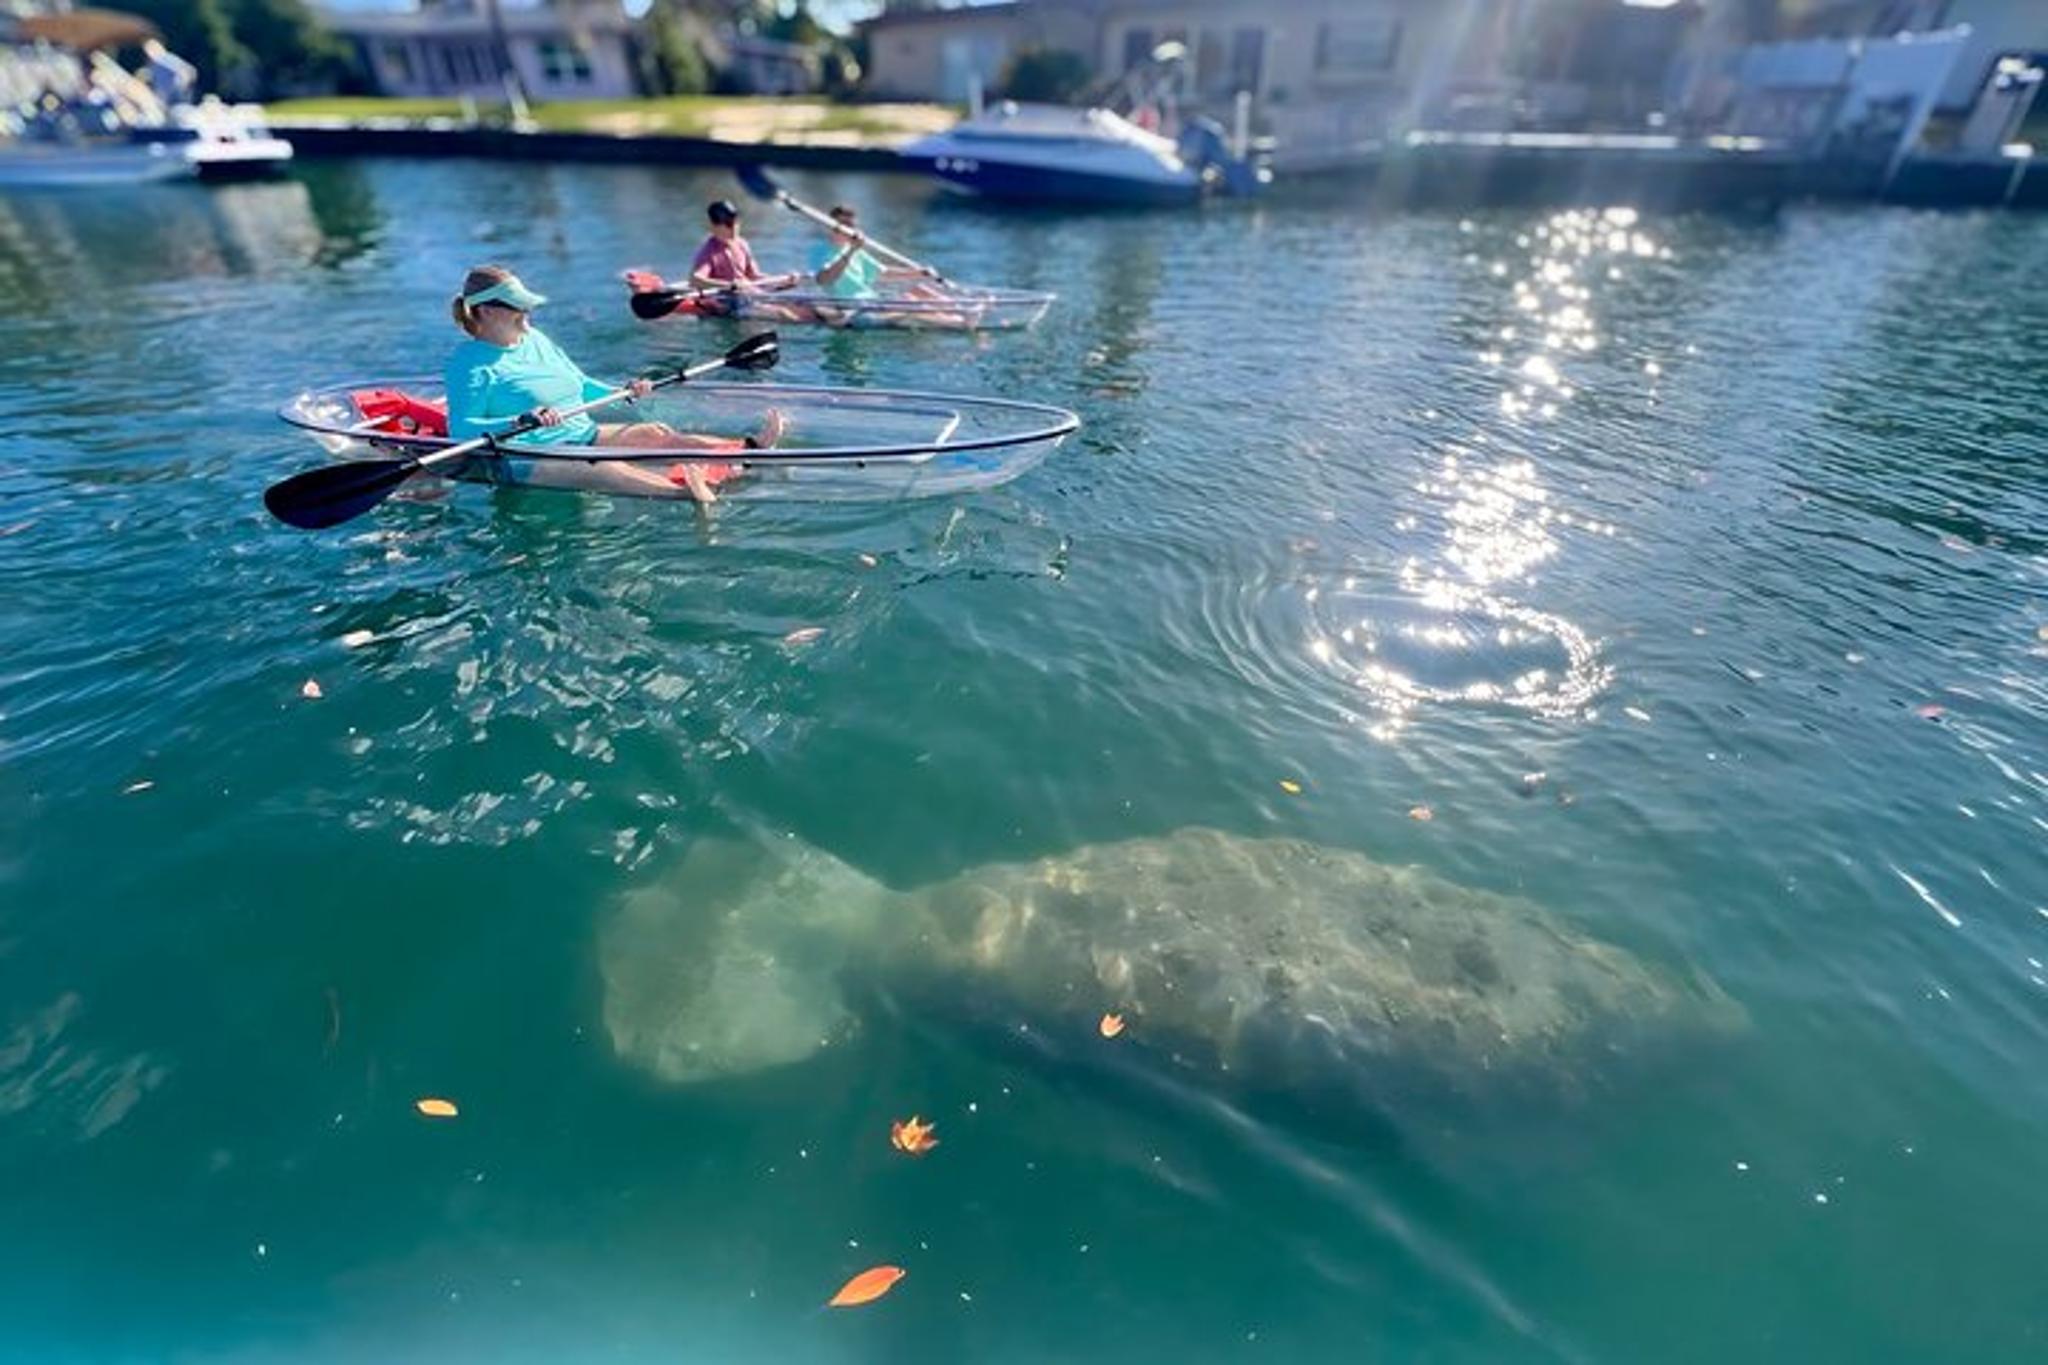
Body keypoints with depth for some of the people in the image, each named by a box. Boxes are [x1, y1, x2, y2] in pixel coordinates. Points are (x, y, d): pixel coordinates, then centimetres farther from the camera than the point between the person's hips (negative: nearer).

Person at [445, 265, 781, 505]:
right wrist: (525, 421, -30)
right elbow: (461, 429, -17)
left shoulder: (535, 339, 17)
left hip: (584, 434, 8)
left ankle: (748, 448, -28)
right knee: (602, 467, -37)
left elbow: (580, 384, 29)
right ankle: (685, 493, -63)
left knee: (656, 433, -12)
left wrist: (622, 393, 14)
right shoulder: (469, 363, -7)